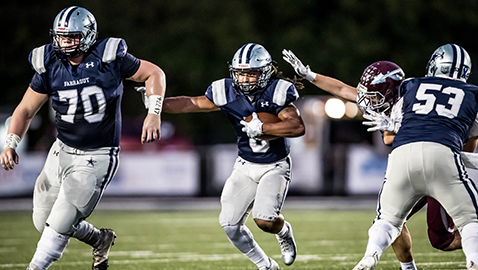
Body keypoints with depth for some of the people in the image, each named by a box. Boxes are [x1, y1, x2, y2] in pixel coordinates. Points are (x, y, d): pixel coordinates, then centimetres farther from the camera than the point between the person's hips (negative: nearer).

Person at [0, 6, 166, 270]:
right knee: (43, 221, 14)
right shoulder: (50, 67, -4)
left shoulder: (109, 58, -14)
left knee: (59, 224, -10)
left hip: (97, 157, -5)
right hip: (62, 150, 6)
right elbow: (26, 110, 1)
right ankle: (100, 239, 36)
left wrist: (153, 114, -16)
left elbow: (153, 73, -3)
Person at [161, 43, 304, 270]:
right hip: (245, 166, 4)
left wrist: (261, 128, -32)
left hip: (275, 167, -4)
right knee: (230, 224, -6)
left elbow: (298, 127, -28)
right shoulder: (227, 92, -9)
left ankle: (284, 232, 15)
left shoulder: (277, 92, -19)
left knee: (264, 220, -23)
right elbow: (191, 104, -1)